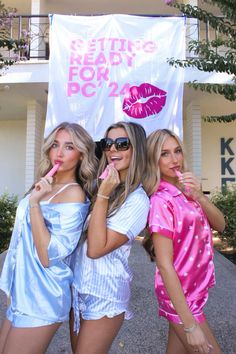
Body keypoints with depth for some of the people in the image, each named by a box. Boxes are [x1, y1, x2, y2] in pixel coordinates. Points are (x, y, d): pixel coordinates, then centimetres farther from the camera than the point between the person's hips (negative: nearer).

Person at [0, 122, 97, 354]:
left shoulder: (74, 194, -17)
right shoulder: (44, 186, 7)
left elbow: (49, 257, -24)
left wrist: (34, 203, -25)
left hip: (41, 300, -7)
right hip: (22, 294, 8)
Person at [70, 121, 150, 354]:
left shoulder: (137, 200, -18)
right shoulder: (100, 185, 2)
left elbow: (96, 249, -23)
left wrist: (103, 196, -24)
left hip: (104, 292, -7)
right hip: (78, 284, 7)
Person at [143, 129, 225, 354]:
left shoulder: (186, 190, 2)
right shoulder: (161, 200, -22)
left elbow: (220, 225, 1)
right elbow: (164, 264, -23)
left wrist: (198, 197, -17)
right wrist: (189, 324, -21)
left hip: (194, 290, 7)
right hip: (179, 295, -7)